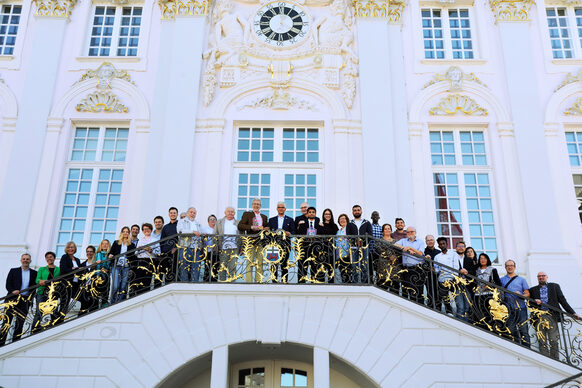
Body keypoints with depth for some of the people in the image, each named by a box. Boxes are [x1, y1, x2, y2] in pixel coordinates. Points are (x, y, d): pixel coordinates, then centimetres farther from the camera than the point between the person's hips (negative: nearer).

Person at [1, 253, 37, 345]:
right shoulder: (13, 271, 10)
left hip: (25, 301, 1)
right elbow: (8, 285, 3)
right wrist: (12, 291, -16)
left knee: (20, 323, 2)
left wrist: (30, 297, -7)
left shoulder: (34, 273, 11)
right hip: (13, 299, -1)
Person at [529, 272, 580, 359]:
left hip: (551, 316, -1)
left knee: (554, 341, -7)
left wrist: (572, 313, 5)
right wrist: (535, 302, -9)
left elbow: (562, 300, 12)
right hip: (539, 318, 1)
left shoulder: (555, 286, 17)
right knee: (542, 342, -4)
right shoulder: (533, 290, 18)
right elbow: (530, 304, 14)